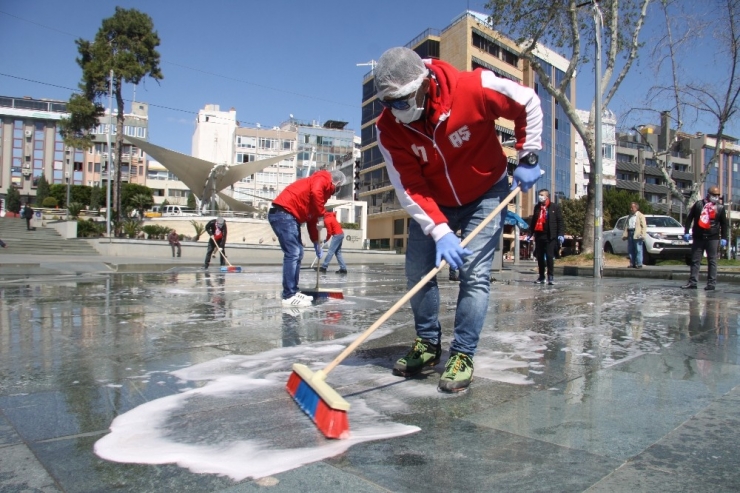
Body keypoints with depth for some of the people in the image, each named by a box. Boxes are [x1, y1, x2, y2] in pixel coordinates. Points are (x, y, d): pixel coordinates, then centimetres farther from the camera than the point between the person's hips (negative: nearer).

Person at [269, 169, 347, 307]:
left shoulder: (322, 187, 26)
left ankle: (293, 292, 16)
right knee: (292, 253, -12)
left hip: (289, 216, 10)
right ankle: (289, 296, -11)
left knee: (297, 253, 12)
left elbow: (312, 219, 29)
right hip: (283, 213, -10)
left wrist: (316, 243, 29)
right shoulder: (322, 179, -1)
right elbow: (315, 193, -26)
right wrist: (322, 215, -13)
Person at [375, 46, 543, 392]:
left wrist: (527, 159, -11)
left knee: (474, 274, -12)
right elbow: (408, 188, -22)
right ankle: (428, 346, 16)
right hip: (433, 202, 3)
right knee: (417, 270, -2)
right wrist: (439, 231, -32)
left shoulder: (473, 88, -28)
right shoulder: (389, 127, -21)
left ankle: (462, 356, -1)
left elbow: (527, 104, -10)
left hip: (486, 194, -3)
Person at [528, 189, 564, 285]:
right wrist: (530, 233, 11)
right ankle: (541, 277, 15)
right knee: (539, 257, 7)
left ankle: (551, 277, 0)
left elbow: (560, 221, -2)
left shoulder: (555, 207, 1)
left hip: (550, 236, -4)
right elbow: (533, 220, 17)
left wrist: (561, 234, -10)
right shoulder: (537, 207, 14)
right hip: (539, 235, 5)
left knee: (549, 256, -7)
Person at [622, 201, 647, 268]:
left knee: (638, 250, -6)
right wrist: (624, 235, 10)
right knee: (630, 250, 6)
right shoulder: (630, 216, 23)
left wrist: (642, 235, -17)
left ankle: (639, 264, -4)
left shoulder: (641, 215, 2)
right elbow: (626, 226, 20)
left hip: (637, 235, -7)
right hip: (630, 234, 7)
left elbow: (644, 226, -6)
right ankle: (632, 264, 11)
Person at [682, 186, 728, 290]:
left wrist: (724, 238, 1)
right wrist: (686, 232, -2)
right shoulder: (699, 204, 5)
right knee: (695, 261, 3)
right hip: (698, 237, 1)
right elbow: (689, 218, 5)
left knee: (712, 261, 1)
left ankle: (711, 284, 3)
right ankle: (692, 282, 7)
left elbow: (724, 224, 9)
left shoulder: (720, 208, 6)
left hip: (713, 238, -1)